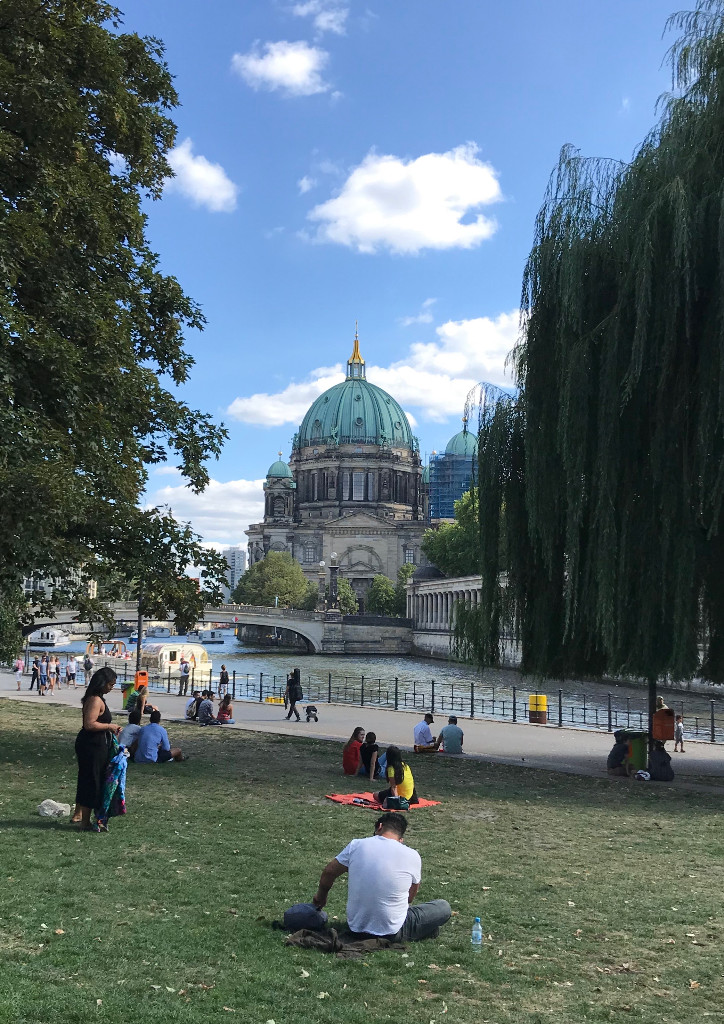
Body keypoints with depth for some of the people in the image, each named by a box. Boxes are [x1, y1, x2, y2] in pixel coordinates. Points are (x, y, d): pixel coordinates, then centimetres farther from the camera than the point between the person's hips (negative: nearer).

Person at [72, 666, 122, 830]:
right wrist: (109, 726, -17)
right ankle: (86, 823, 7)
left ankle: (78, 814, 36)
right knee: (91, 782, -2)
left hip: (90, 745, 11)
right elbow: (89, 724, -27)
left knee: (86, 780, 22)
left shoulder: (95, 698, 13)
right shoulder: (96, 700, -20)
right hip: (93, 747, -11)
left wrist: (111, 728, 12)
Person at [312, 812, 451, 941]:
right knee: (444, 907, 13)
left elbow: (329, 872, 8)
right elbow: (410, 897, 8)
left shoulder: (356, 845, -5)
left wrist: (321, 895, 28)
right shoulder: (413, 856, -7)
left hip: (356, 927, 3)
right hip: (391, 932, -3)